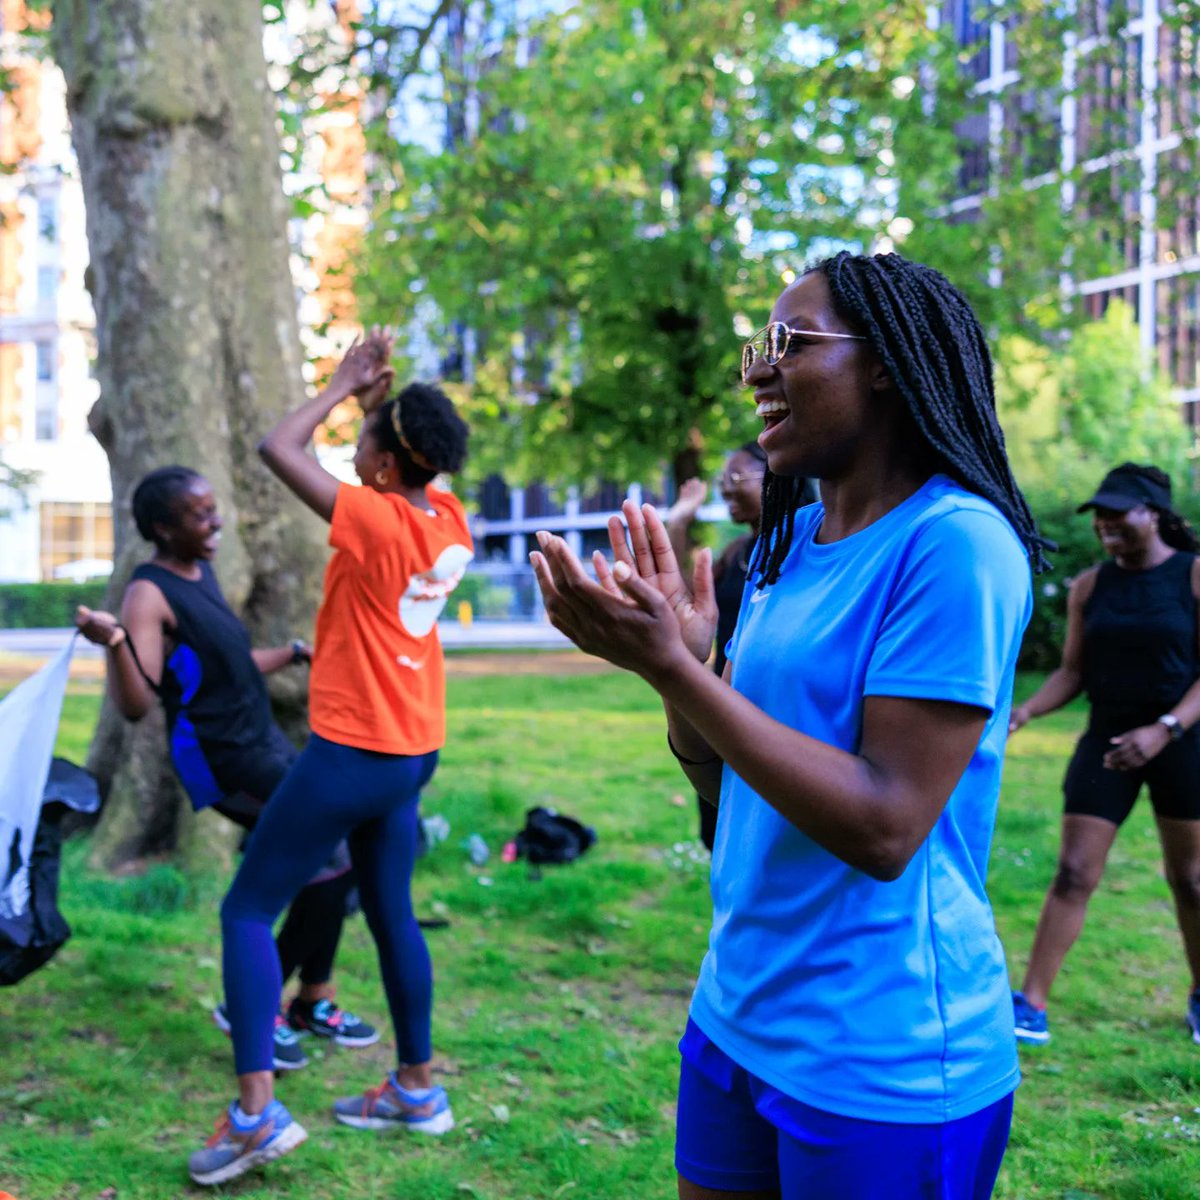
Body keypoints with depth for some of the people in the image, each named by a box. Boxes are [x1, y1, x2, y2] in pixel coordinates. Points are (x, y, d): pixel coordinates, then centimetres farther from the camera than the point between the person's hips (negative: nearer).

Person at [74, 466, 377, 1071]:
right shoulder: (150, 595, -17)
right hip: (220, 759, -9)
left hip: (263, 743, 9)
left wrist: (296, 653, 32)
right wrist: (114, 642, -44)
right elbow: (135, 705, -27)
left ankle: (314, 1002, 27)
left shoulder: (201, 573, 10)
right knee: (332, 860, -13)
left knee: (327, 863, 11)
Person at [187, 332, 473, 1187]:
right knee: (390, 913, 19)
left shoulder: (376, 521, -21)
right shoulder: (450, 520, 1)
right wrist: (377, 397, 11)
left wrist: (345, 385, -5)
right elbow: (422, 467, 23)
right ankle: (416, 1086, 28)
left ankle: (256, 1109, -8)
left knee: (249, 910, -1)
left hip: (351, 753, -8)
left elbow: (279, 448, -16)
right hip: (413, 749, 8)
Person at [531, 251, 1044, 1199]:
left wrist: (671, 666, -24)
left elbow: (884, 829, -24)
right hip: (739, 1015, 8)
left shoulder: (954, 543, -18)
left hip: (881, 1067, -7)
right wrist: (679, 658, -7)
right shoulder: (789, 542, 6)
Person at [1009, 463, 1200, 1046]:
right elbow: (1072, 671, 6)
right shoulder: (1089, 586, 3)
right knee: (1074, 872, -4)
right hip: (1106, 740, 2)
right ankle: (1032, 1006, -3)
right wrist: (1023, 713, -10)